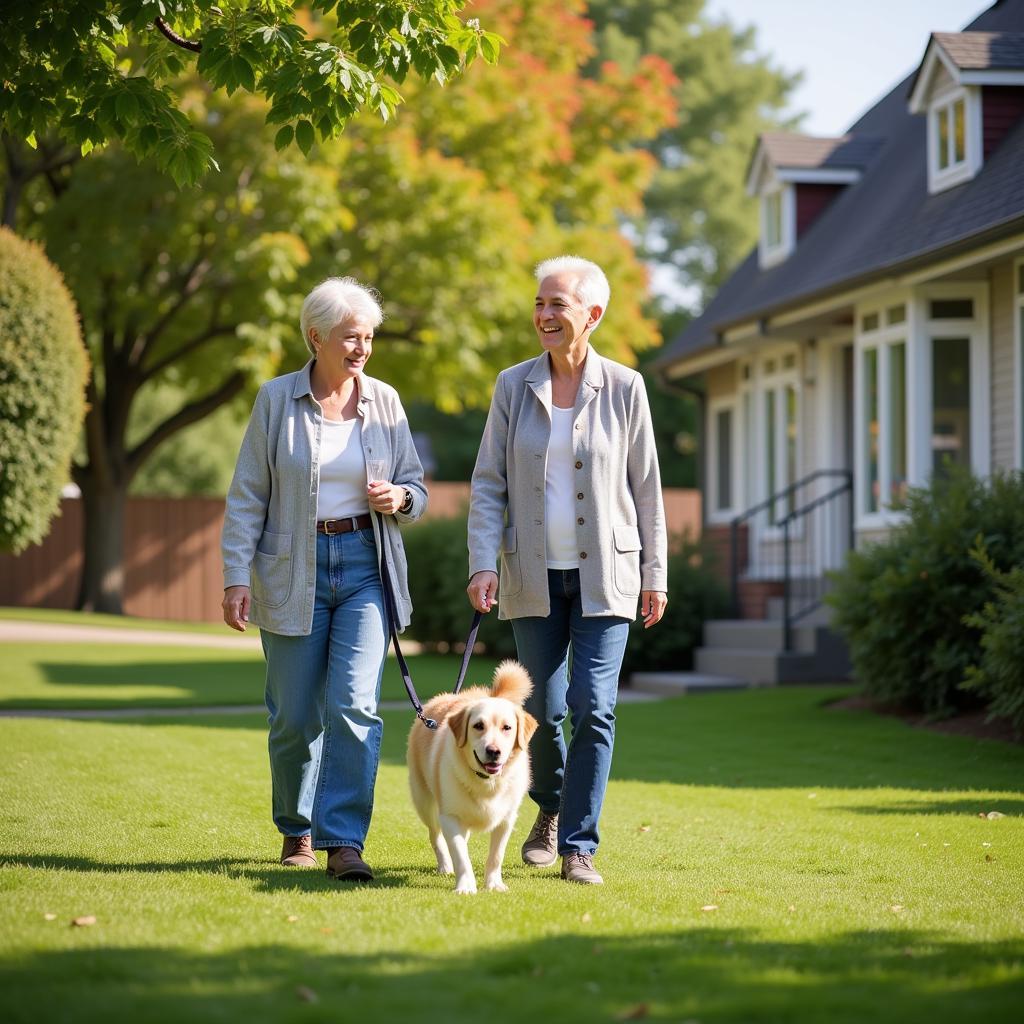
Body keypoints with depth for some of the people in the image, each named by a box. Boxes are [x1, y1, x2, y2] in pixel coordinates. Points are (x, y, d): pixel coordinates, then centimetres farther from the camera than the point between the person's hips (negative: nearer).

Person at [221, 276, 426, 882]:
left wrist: (400, 498, -11)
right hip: (292, 571, -1)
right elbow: (248, 496, -1)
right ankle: (297, 831, 25)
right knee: (295, 715, 4)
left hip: (366, 565, 1)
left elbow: (416, 488, 13)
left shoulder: (384, 401, 5)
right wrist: (237, 576, -8)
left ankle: (344, 841, -11)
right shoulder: (277, 400, -1)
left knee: (354, 704, -13)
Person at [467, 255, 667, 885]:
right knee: (543, 710, 5)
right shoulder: (514, 386, 3)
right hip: (533, 575, 2)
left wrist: (655, 574, 3)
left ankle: (579, 847, -2)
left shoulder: (624, 388, -1)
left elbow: (646, 486, 3)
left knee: (593, 708, -9)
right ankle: (551, 810, 33)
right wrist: (483, 563, -8)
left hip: (604, 575, -2)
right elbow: (488, 482, 2)